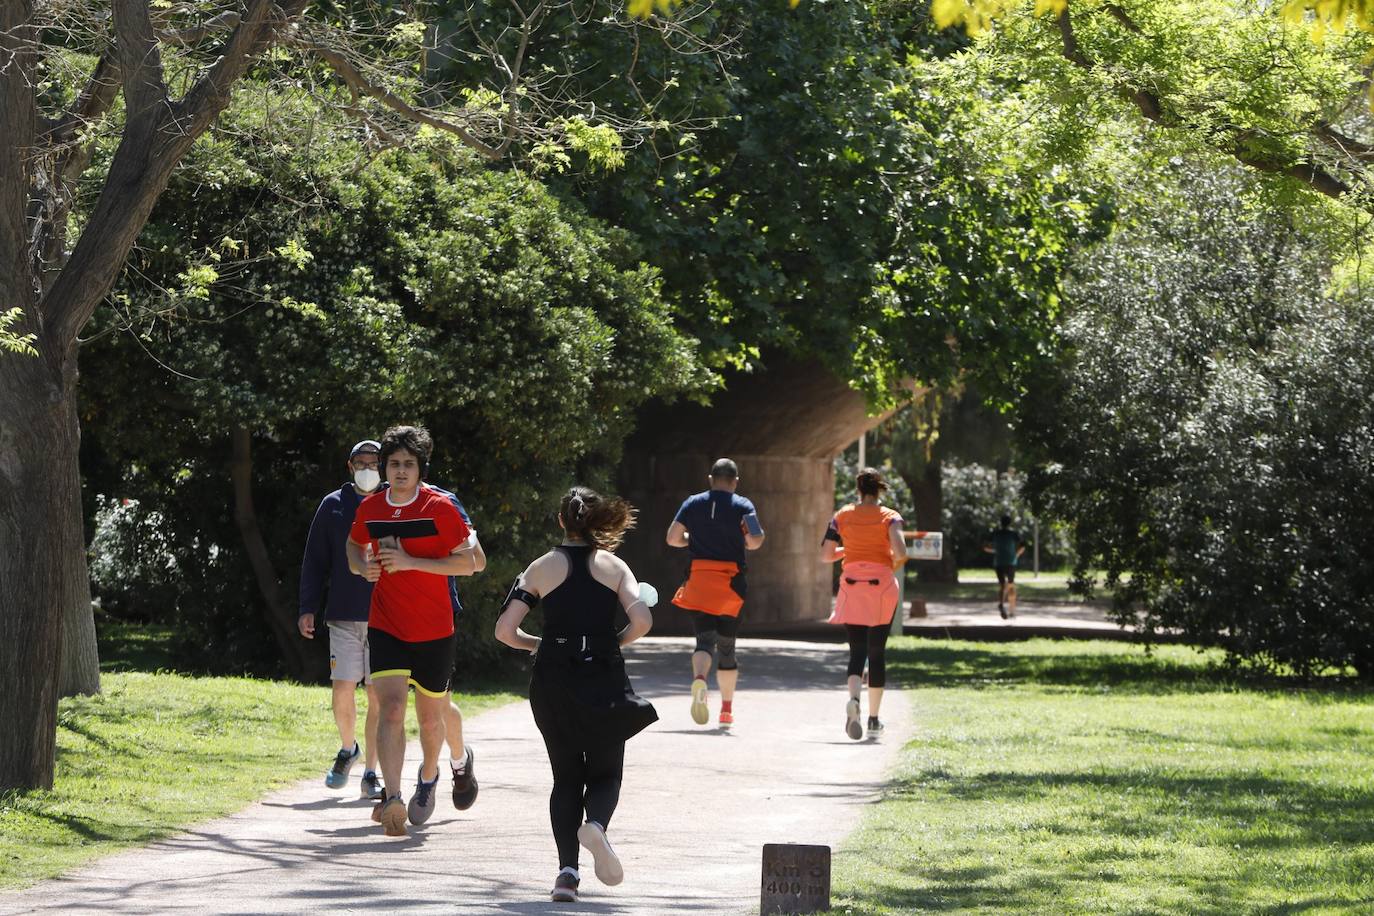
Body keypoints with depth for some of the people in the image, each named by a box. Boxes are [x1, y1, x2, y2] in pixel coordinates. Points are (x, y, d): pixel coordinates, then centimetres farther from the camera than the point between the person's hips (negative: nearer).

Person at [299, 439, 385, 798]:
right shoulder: (333, 506, 6)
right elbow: (314, 562, 10)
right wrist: (307, 608, 3)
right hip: (343, 617, 1)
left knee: (378, 697, 0)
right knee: (343, 691, -6)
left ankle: (371, 773, 7)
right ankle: (348, 749, 22)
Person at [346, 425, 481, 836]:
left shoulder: (440, 507, -10)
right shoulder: (370, 509, 1)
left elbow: (468, 563, -10)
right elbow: (354, 547, 22)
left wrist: (410, 562, -19)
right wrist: (364, 566, -3)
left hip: (434, 631, -1)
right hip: (385, 628, 1)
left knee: (430, 717, 12)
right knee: (391, 709, -17)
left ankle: (428, 776, 42)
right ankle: (392, 799, -26)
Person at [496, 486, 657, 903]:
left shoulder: (542, 568, 4)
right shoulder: (614, 566, 3)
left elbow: (504, 629, -1)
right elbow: (642, 620, -10)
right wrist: (615, 643, 8)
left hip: (552, 681, 1)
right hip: (604, 680, -1)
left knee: (566, 776, 13)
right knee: (606, 773, 12)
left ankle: (567, 869, -3)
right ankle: (596, 824, -24)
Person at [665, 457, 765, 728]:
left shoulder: (693, 503, 6)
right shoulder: (743, 506, -1)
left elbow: (672, 538, 3)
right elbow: (754, 542, -11)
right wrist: (749, 539, 12)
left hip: (698, 579, 0)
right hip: (731, 581, 0)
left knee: (704, 639, -3)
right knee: (727, 646, 12)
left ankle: (699, 679, -37)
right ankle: (727, 709, 20)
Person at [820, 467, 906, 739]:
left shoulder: (842, 516, 4)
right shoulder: (889, 517, -3)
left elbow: (825, 555, 5)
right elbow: (900, 552, -16)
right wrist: (894, 564, 6)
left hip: (852, 585, 1)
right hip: (882, 585, -1)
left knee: (857, 651, 3)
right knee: (877, 653, 9)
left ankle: (853, 697, -28)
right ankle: (874, 718, 12)